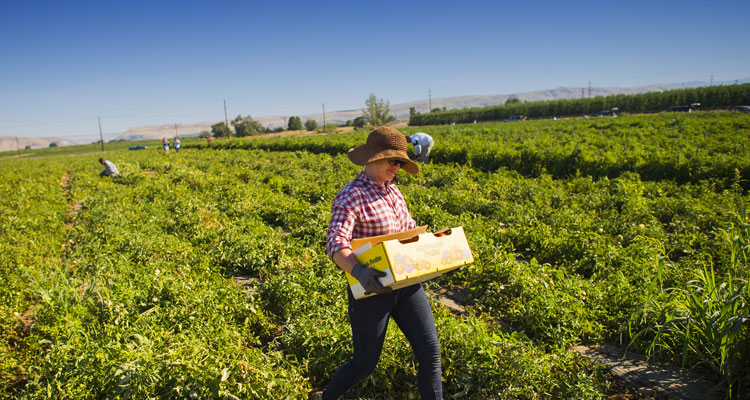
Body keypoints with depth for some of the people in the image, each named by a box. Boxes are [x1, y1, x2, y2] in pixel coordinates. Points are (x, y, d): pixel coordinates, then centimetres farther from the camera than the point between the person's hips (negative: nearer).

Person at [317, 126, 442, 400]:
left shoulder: (391, 190, 8)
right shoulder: (351, 197, -17)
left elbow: (409, 228, 21)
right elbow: (336, 243, -28)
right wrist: (357, 270, -47)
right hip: (372, 288, -7)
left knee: (431, 353, 6)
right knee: (365, 364, 11)